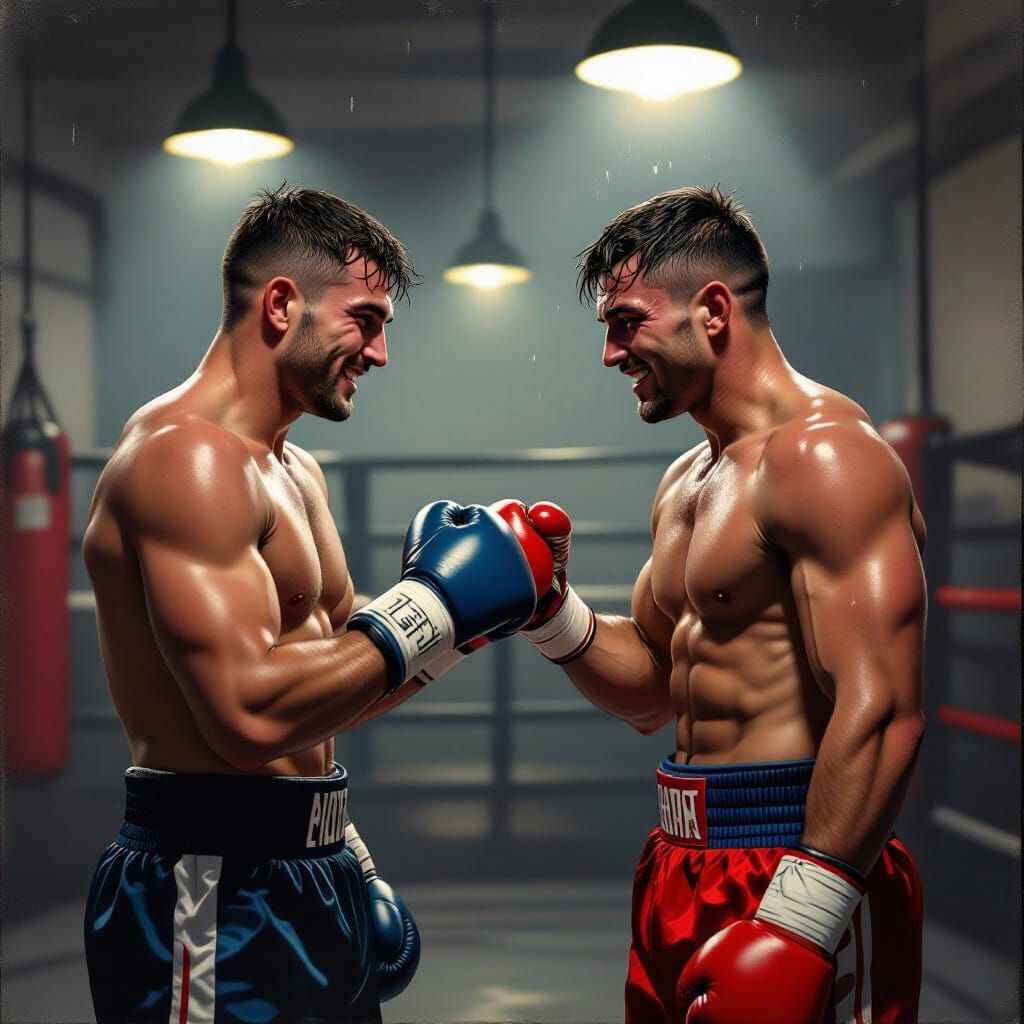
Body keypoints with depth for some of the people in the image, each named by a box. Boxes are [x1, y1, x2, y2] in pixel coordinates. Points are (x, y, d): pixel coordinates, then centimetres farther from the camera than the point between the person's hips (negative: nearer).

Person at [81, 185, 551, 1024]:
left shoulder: (296, 473, 15)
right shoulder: (185, 456, -17)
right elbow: (251, 711, -27)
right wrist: (430, 606, -20)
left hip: (309, 868, 10)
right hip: (214, 893, -9)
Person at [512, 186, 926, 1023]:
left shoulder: (819, 453, -16)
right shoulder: (690, 483, 14)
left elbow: (881, 710, -24)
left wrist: (800, 923, -28)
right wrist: (550, 609, 5)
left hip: (797, 871, -9)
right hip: (687, 863, 9)